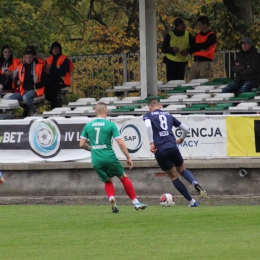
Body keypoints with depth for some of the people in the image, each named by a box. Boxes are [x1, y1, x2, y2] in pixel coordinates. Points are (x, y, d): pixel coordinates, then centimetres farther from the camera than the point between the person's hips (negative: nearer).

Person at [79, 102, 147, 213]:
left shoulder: (88, 126, 6)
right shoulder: (110, 125, -5)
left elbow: (82, 144, 8)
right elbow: (121, 143, -8)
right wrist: (128, 158, 1)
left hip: (96, 161, 3)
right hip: (109, 157, -3)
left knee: (108, 181, 20)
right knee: (123, 177, 15)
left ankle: (111, 198, -9)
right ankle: (136, 202, 17)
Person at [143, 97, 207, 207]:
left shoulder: (148, 115, 9)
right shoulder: (168, 115, 20)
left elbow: (148, 126, -16)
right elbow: (186, 129, 22)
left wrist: (151, 143, -13)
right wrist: (181, 139, 41)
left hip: (160, 150, -2)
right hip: (172, 147, 2)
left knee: (173, 176, 11)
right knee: (182, 170, 22)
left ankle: (192, 201, 8)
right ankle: (195, 183, -12)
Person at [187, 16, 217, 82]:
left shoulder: (211, 36, -1)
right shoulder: (197, 36, 17)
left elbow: (205, 45, -14)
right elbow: (192, 49, 10)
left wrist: (196, 46, 4)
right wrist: (201, 48, -6)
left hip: (206, 62, -6)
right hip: (196, 62, 6)